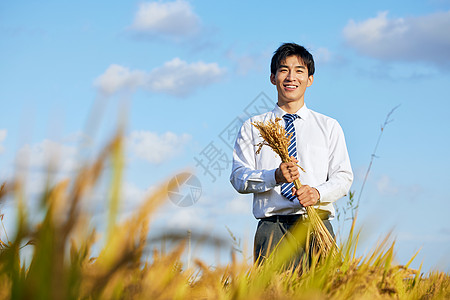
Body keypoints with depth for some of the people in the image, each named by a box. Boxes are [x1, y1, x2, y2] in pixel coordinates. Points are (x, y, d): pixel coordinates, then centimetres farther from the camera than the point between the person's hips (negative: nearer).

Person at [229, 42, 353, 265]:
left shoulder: (329, 127, 16)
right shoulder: (252, 128, 14)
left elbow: (343, 176, 9)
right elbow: (239, 177, 4)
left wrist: (317, 193, -12)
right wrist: (275, 177, -15)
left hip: (316, 224, 1)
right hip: (272, 224, -1)